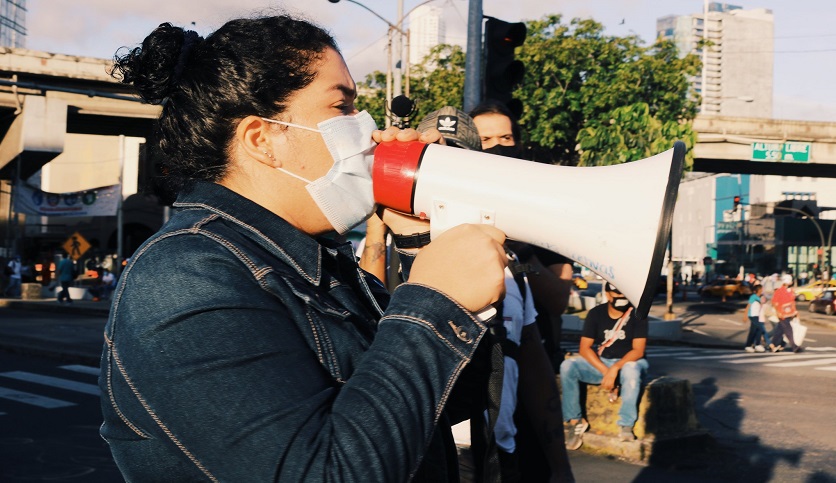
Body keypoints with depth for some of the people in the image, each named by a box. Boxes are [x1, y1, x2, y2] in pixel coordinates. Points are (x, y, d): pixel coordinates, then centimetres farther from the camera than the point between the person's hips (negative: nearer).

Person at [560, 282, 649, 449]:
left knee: (631, 370, -40)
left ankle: (626, 425, -30)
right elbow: (584, 348, -6)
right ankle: (575, 421, -14)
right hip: (600, 363, 3)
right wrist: (605, 372, -20)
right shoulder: (596, 313, -1)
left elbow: (638, 350, -15)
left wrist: (615, 369, -29)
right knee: (567, 366, -22)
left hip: (629, 362, -3)